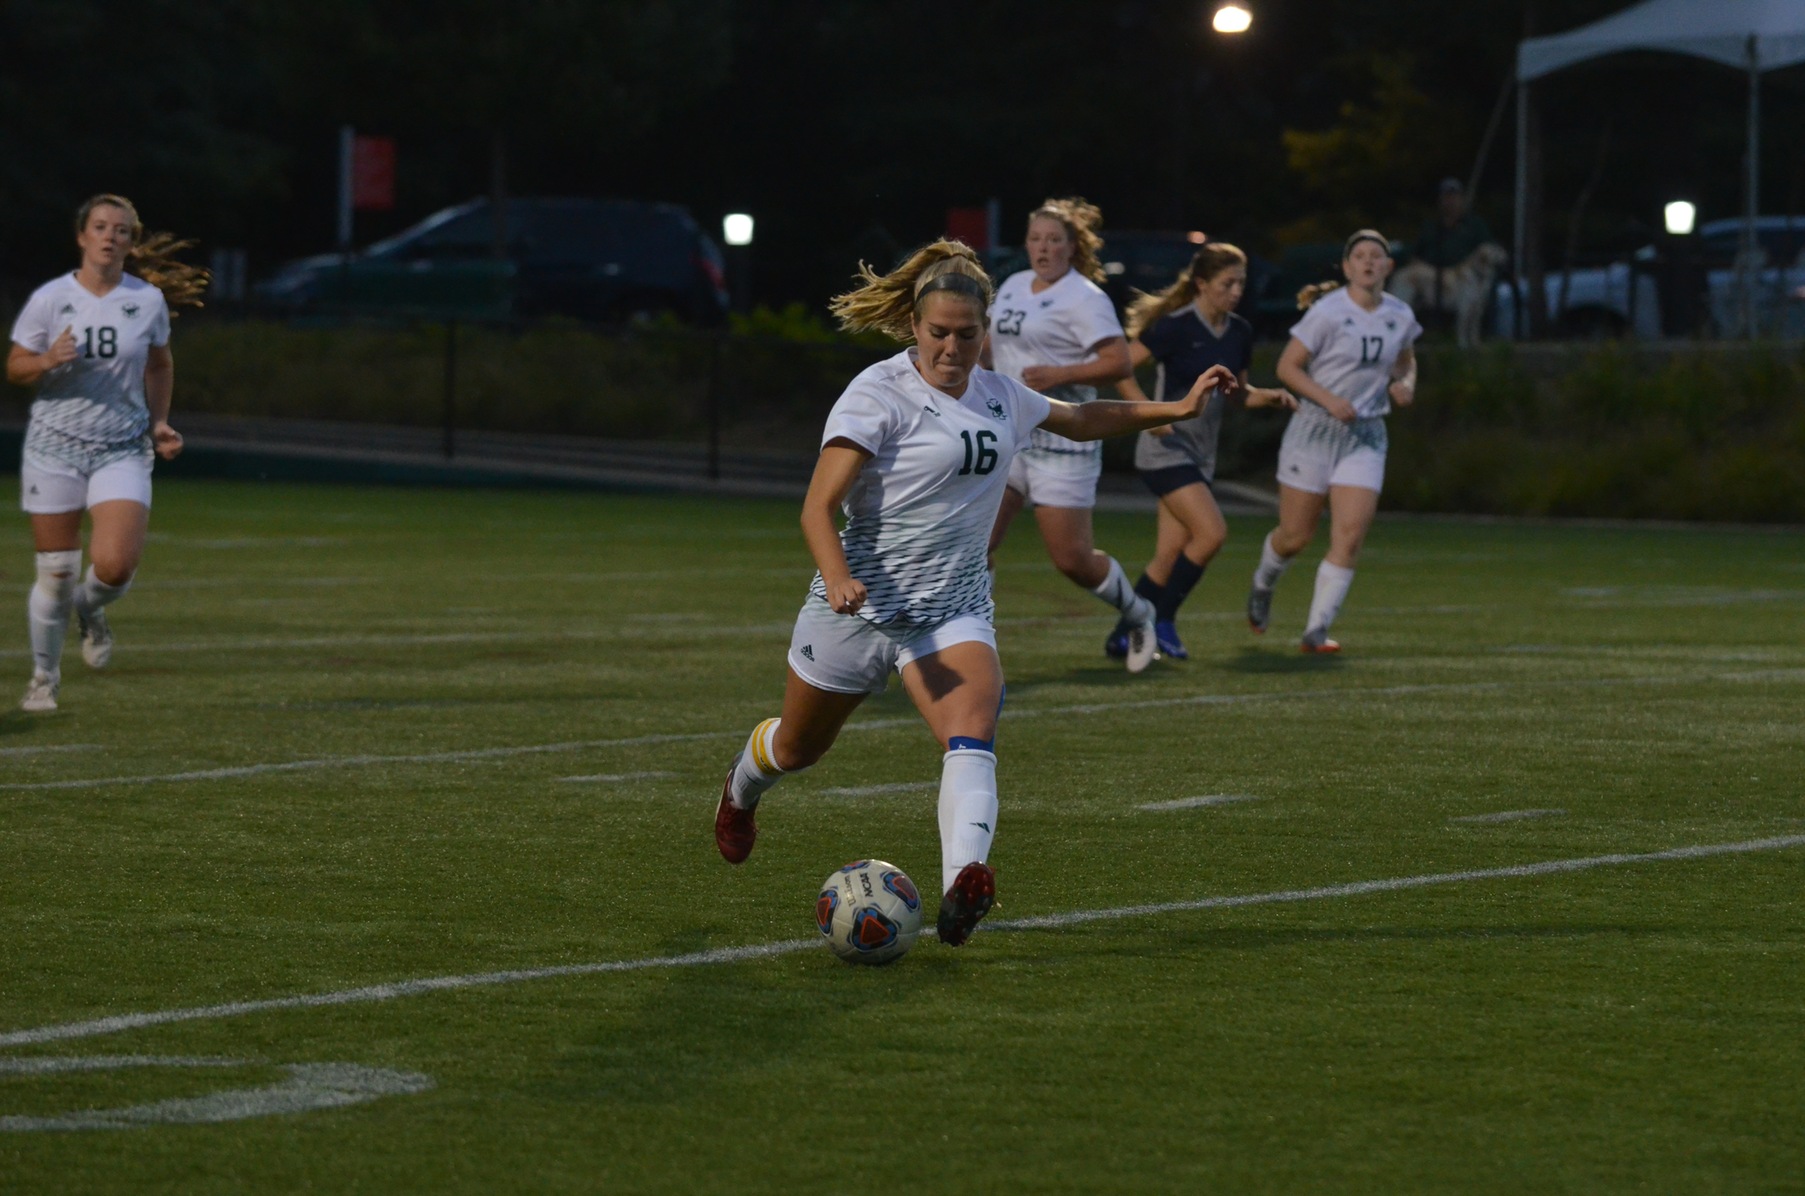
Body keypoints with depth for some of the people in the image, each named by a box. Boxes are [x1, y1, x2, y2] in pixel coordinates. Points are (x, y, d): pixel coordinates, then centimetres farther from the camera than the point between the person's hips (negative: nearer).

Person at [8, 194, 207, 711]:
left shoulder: (148, 300, -1)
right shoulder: (49, 299, -6)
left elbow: (160, 364, 17)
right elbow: (14, 368, 1)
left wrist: (159, 423, 6)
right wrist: (47, 361, -19)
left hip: (123, 451, 1)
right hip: (54, 447, -1)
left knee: (115, 566, -18)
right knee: (56, 572, 1)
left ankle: (90, 610, 19)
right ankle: (44, 676, 22)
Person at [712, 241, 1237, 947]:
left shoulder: (998, 397, 6)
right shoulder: (878, 394, -13)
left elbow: (1081, 421, 28)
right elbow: (818, 507, -20)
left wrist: (1178, 408, 21)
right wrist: (838, 578, -38)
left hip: (954, 610, 3)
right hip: (861, 600, -3)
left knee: (972, 736, -26)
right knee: (798, 747, 18)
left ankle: (963, 883, -46)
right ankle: (741, 789, 55)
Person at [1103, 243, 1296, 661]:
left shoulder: (1239, 332, 7)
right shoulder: (1176, 327, -14)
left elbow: (1236, 391, 19)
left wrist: (1269, 397, 0)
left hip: (1201, 453, 7)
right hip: (1166, 449, -7)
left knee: (1171, 554, 5)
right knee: (1212, 532, -19)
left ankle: (1123, 635, 16)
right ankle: (1161, 621, -5)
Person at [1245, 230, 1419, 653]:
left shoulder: (1400, 316, 3)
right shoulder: (1328, 312, -12)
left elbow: (1405, 361, 23)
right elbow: (1287, 366, -9)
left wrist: (1405, 383, 1)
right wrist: (1329, 399, -21)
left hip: (1366, 436, 4)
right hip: (1315, 430, -3)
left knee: (1350, 535, -11)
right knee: (1295, 535, 3)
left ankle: (1317, 630, -5)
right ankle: (1263, 584, 38)